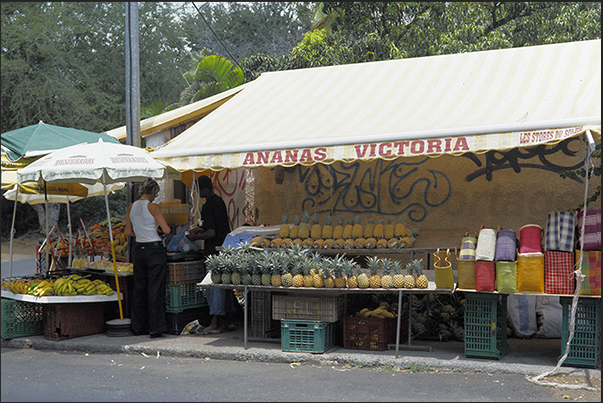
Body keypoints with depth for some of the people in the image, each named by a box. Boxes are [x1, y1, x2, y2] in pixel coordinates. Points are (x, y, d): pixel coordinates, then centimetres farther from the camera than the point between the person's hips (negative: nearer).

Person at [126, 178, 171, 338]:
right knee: (155, 289, 0)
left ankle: (138, 326, 19)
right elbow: (167, 230, -15)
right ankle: (155, 328, 3)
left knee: (139, 288, 13)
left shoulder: (131, 207, 6)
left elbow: (129, 232, 12)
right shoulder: (153, 207, -13)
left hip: (139, 249, 6)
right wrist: (158, 230, 5)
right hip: (155, 250, -6)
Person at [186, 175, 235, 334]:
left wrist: (195, 237, -9)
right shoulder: (220, 201, 12)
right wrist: (201, 228, 21)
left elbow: (211, 232, -23)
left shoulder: (208, 206, -17)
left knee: (214, 286, -5)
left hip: (214, 251, -9)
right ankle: (228, 320, 21)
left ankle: (215, 324, -2)